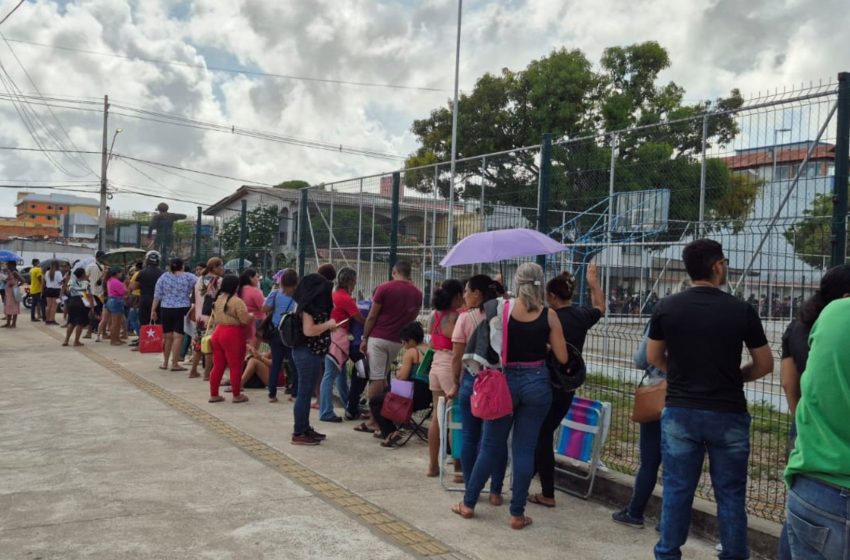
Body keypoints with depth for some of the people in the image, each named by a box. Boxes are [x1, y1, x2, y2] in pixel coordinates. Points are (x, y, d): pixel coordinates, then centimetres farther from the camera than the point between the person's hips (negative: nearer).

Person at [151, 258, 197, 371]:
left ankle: (165, 363, 24)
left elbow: (157, 295, 3)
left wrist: (153, 310, 6)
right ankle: (175, 364, -1)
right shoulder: (188, 277, -2)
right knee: (177, 337, -2)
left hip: (165, 309, 3)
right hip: (181, 310, -3)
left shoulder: (164, 277, 3)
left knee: (167, 336, 14)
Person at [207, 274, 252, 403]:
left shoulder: (218, 299, 11)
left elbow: (212, 319, 17)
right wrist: (251, 316, 1)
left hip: (217, 333, 8)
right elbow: (245, 320, -17)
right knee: (235, 366, 2)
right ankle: (237, 395, 7)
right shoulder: (236, 301, -15)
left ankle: (214, 394, 18)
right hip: (233, 335, -8)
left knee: (218, 365, 13)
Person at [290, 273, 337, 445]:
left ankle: (305, 428, 22)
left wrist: (329, 326, 8)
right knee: (304, 392, -6)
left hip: (313, 353, 10)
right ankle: (298, 433, -1)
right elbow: (309, 330, -25)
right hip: (306, 353, -10)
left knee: (307, 392, 14)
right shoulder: (307, 307, -16)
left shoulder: (314, 306, 14)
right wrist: (328, 324, -15)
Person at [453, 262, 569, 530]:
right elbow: (562, 357, -3)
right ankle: (517, 514, 14)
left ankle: (468, 503, 23)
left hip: (504, 381, 0)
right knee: (525, 449, 7)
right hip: (536, 383, 0)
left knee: (490, 445, 12)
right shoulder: (549, 314, -5)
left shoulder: (501, 308, -6)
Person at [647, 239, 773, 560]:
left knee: (677, 490, 10)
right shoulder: (741, 310, -7)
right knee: (730, 494, 11)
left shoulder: (666, 308, -4)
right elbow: (764, 365, 1)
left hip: (680, 412, 1)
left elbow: (654, 358, 7)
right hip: (727, 414, -1)